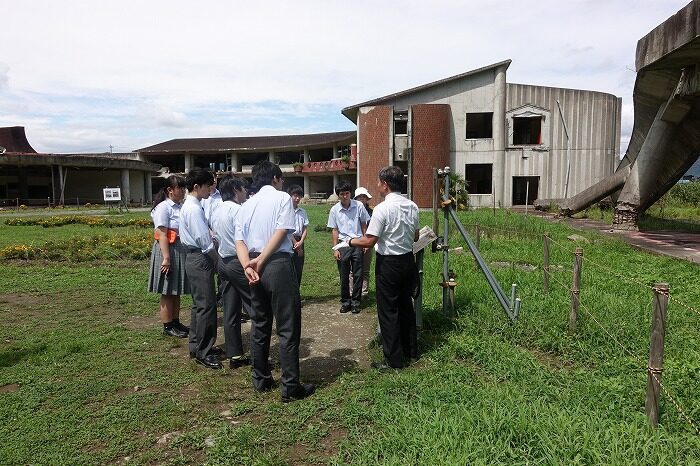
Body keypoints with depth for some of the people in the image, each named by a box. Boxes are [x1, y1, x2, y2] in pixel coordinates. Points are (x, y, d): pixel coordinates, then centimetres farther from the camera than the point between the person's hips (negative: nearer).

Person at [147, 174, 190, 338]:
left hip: (182, 251, 7)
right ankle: (167, 326, 12)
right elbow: (162, 235, -17)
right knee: (168, 292, 2)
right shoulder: (163, 207, -12)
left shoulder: (180, 207, 9)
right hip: (169, 251, -7)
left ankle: (176, 322, 26)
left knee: (176, 291, 15)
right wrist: (166, 258, -21)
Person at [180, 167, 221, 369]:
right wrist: (217, 259, -8)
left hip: (195, 258, 11)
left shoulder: (189, 206, 13)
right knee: (207, 305, -5)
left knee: (200, 304, 18)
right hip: (201, 260, -11)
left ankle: (196, 346, 30)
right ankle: (203, 352, 4)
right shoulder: (194, 209, -18)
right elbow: (205, 242, -21)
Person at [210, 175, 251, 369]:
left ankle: (234, 355, 17)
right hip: (239, 261, -9)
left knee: (230, 311, 11)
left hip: (223, 261, 9)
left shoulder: (216, 211, 12)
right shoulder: (238, 210, -15)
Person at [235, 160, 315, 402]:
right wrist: (260, 262, -12)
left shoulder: (246, 205, 15)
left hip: (255, 268, 6)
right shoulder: (282, 197, -1)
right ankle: (290, 387, 2)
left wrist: (248, 265, -9)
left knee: (259, 325, 15)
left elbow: (239, 240, 3)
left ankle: (261, 380, 25)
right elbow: (281, 232, -12)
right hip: (278, 265, -6)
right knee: (288, 328, -1)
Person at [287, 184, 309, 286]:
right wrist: (296, 244, -10)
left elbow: (305, 228, 8)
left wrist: (301, 242, -9)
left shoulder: (302, 212, 12)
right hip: (289, 242, -6)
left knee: (299, 270, 8)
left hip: (299, 242, 6)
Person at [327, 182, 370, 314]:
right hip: (343, 245, 1)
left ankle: (355, 301, 16)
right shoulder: (334, 210, -1)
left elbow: (364, 225, 6)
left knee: (358, 275, 4)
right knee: (344, 276, 7)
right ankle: (345, 301, 20)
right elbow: (334, 230, 4)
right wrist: (335, 249, 1)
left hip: (357, 244, 0)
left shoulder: (358, 206, -3)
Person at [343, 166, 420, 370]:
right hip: (408, 260, 7)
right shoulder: (412, 206, 2)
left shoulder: (382, 208, -19)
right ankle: (410, 351, 31)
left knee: (388, 311, 3)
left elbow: (369, 241, -20)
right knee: (406, 306, 19)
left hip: (388, 263, -7)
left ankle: (394, 360, 11)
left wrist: (350, 242, -2)